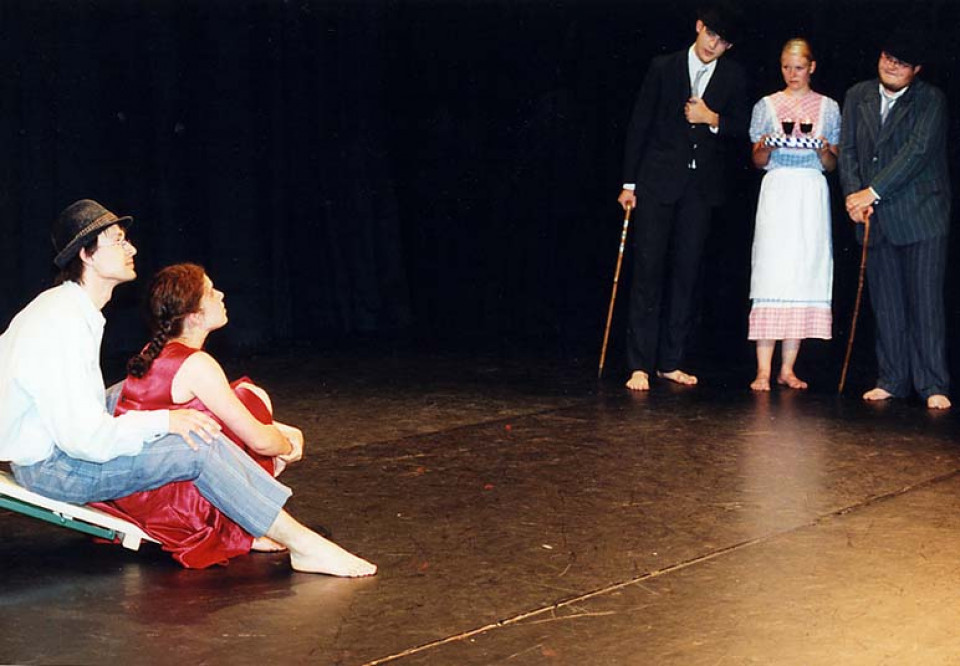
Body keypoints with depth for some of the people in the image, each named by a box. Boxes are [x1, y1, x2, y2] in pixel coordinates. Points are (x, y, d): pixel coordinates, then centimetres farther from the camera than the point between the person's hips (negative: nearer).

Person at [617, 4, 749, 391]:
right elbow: (639, 125, 2)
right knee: (648, 269, -7)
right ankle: (640, 365, -6)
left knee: (686, 273, 5)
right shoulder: (664, 67, 1)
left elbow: (742, 127, 11)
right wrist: (629, 183, -1)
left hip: (700, 186, 2)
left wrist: (714, 120, -10)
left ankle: (670, 362, 12)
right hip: (657, 182, -2)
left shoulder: (733, 77, 6)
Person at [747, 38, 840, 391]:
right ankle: (763, 370, -10)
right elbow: (758, 161, 11)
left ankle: (788, 368, 2)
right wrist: (767, 146, -9)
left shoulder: (828, 108, 12)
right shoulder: (767, 105, 10)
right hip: (777, 191, -1)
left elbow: (832, 165, 12)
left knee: (804, 273, -3)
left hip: (812, 194, 1)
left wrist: (823, 149, -8)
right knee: (771, 273, -10)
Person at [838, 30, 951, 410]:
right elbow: (847, 150, 8)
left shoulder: (931, 100, -5)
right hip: (876, 219, 4)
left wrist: (872, 193, -17)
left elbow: (917, 151, -15)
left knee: (926, 303, -5)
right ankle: (892, 380, 15)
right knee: (886, 305, 6)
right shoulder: (858, 97, 9)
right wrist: (854, 196, -8)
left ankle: (932, 385, -2)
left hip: (921, 214, -4)